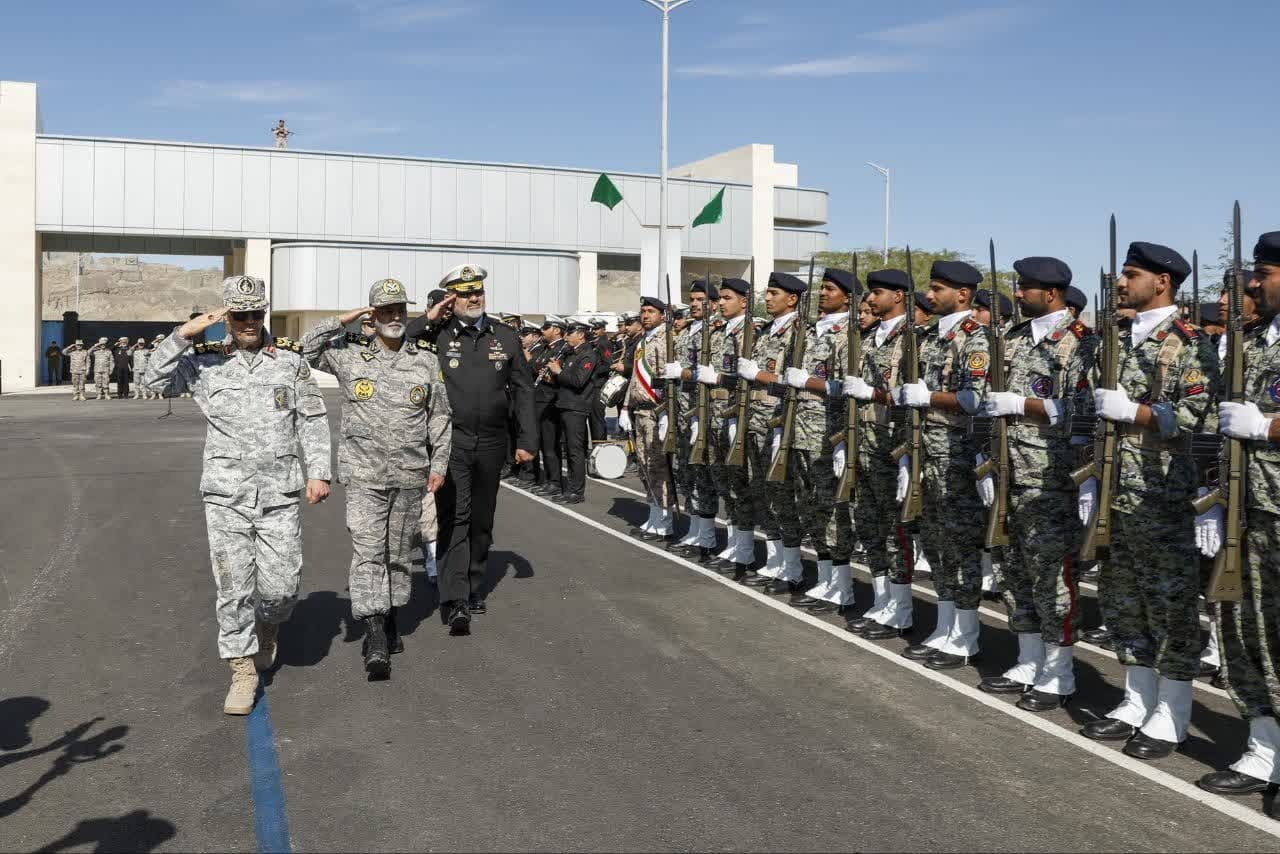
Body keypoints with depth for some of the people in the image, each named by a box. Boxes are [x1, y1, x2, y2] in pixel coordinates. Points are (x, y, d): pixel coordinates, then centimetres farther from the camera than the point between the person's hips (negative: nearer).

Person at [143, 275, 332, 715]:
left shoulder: (290, 358, 5)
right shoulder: (206, 361, 5)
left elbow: (313, 421, 7)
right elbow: (155, 378, -5)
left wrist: (318, 472, 1)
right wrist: (184, 333, -13)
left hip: (280, 493, 0)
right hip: (226, 495, 0)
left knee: (281, 584, 0)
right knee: (233, 585, 0)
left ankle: (268, 624, 35)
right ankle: (243, 671, 13)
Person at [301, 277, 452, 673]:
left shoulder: (426, 361, 6)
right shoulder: (350, 354, 3)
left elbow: (440, 417, 10)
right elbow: (307, 348, 1)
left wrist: (439, 464, 6)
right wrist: (343, 320, -5)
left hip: (411, 476, 2)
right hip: (364, 474, -2)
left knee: (401, 552, 12)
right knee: (368, 551, -11)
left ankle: (390, 617, 30)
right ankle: (375, 640, -13)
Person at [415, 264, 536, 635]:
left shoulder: (506, 337, 8)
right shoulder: (438, 335, -1)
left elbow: (523, 390, 9)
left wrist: (527, 439, 3)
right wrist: (426, 321, -11)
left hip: (491, 443, 4)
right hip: (451, 441, -3)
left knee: (482, 520, 14)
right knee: (455, 517, -10)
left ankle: (474, 588, 29)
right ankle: (454, 601, -12)